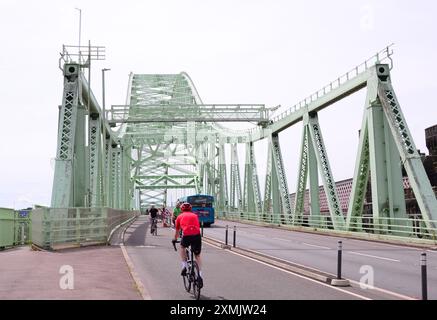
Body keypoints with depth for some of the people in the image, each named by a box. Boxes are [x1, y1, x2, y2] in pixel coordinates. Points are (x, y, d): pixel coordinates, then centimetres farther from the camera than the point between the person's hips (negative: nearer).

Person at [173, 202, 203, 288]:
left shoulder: (180, 217, 23)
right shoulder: (195, 215, 27)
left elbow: (177, 231, 35)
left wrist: (174, 239, 53)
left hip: (186, 236, -1)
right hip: (197, 235, 1)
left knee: (182, 247, 32)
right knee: (197, 256, 19)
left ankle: (184, 266, 19)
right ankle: (200, 275, 5)